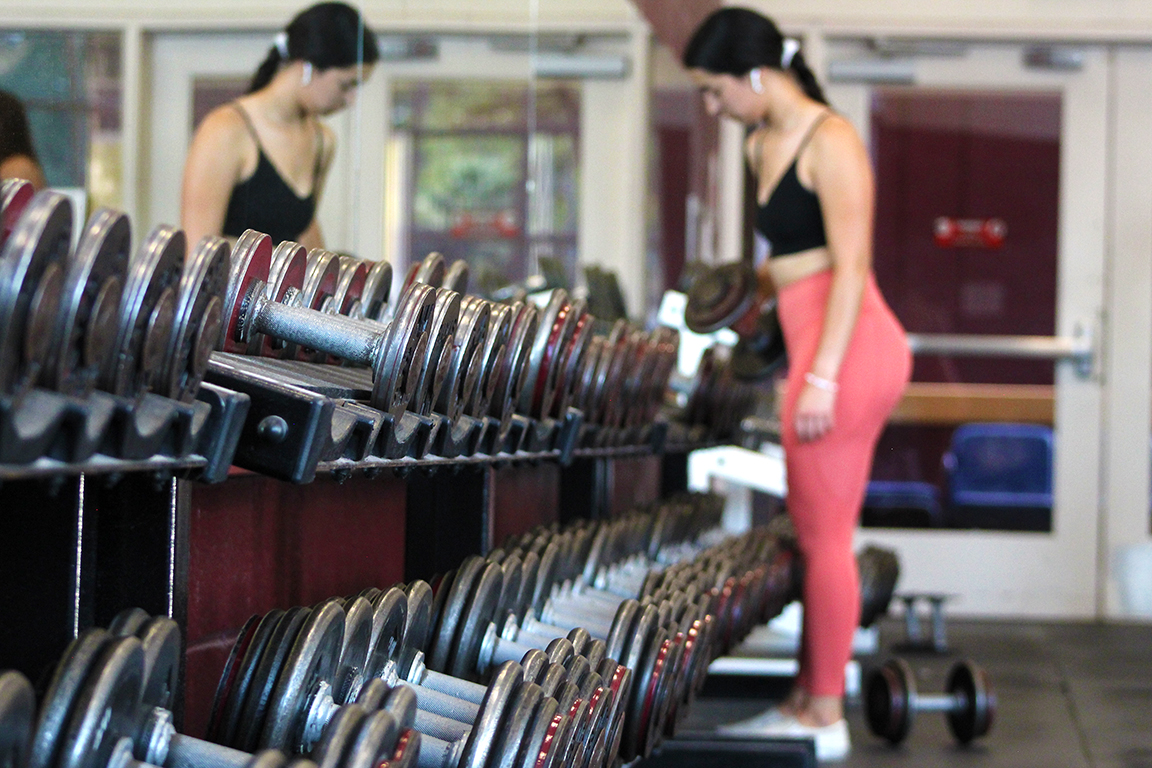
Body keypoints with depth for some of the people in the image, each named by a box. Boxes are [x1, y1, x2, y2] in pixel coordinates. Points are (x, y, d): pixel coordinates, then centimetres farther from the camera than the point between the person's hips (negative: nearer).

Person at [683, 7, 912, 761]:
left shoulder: (830, 141, -11)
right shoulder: (763, 145, 15)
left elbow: (851, 267, -16)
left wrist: (822, 376, -21)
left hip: (847, 345, -10)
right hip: (815, 348, 10)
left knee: (824, 536, -4)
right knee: (816, 534, 14)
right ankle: (806, 700, 22)